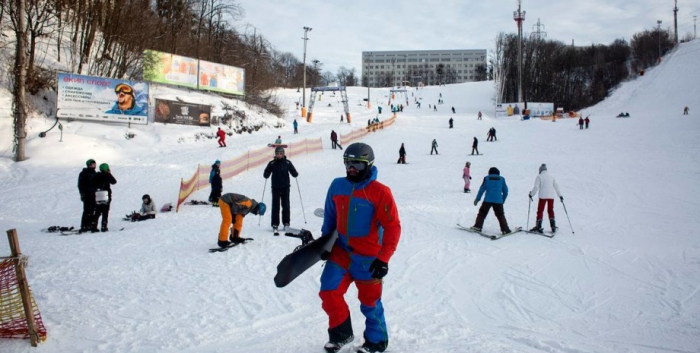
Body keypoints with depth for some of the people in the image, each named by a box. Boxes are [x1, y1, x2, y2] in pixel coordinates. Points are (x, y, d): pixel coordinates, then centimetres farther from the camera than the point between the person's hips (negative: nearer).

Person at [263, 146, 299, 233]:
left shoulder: (287, 163, 1)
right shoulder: (272, 163, 1)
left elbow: (294, 173, 4)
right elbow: (266, 174, 5)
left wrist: (295, 174, -16)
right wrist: (266, 175, -16)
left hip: (285, 187, 0)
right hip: (275, 188, 0)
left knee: (285, 205, 4)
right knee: (275, 206, 0)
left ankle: (286, 223, 14)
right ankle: (275, 224, 5)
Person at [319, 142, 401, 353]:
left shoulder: (380, 192, -16)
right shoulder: (337, 186, -1)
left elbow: (393, 227, -15)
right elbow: (330, 217, 13)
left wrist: (383, 258, -19)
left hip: (368, 257, -4)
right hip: (341, 251, 4)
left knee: (369, 301, 9)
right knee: (329, 292, -4)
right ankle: (341, 332, 21)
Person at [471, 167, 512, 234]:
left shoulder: (486, 178, 8)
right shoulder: (502, 179, 10)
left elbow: (482, 189, 5)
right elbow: (505, 191, 11)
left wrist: (477, 199, 10)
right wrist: (503, 200, 21)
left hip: (488, 200, 0)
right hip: (498, 201, 1)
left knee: (482, 213, 10)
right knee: (500, 215, 7)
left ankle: (478, 226, 4)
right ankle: (505, 229, 2)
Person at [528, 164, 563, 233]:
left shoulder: (539, 176, 1)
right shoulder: (551, 177, 14)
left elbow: (536, 187, -6)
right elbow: (556, 187, 15)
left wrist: (531, 194, 4)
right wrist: (560, 196, 22)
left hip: (543, 196, -4)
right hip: (551, 196, 4)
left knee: (540, 211, -1)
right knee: (550, 211, 14)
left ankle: (538, 227, -6)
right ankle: (553, 227, 11)